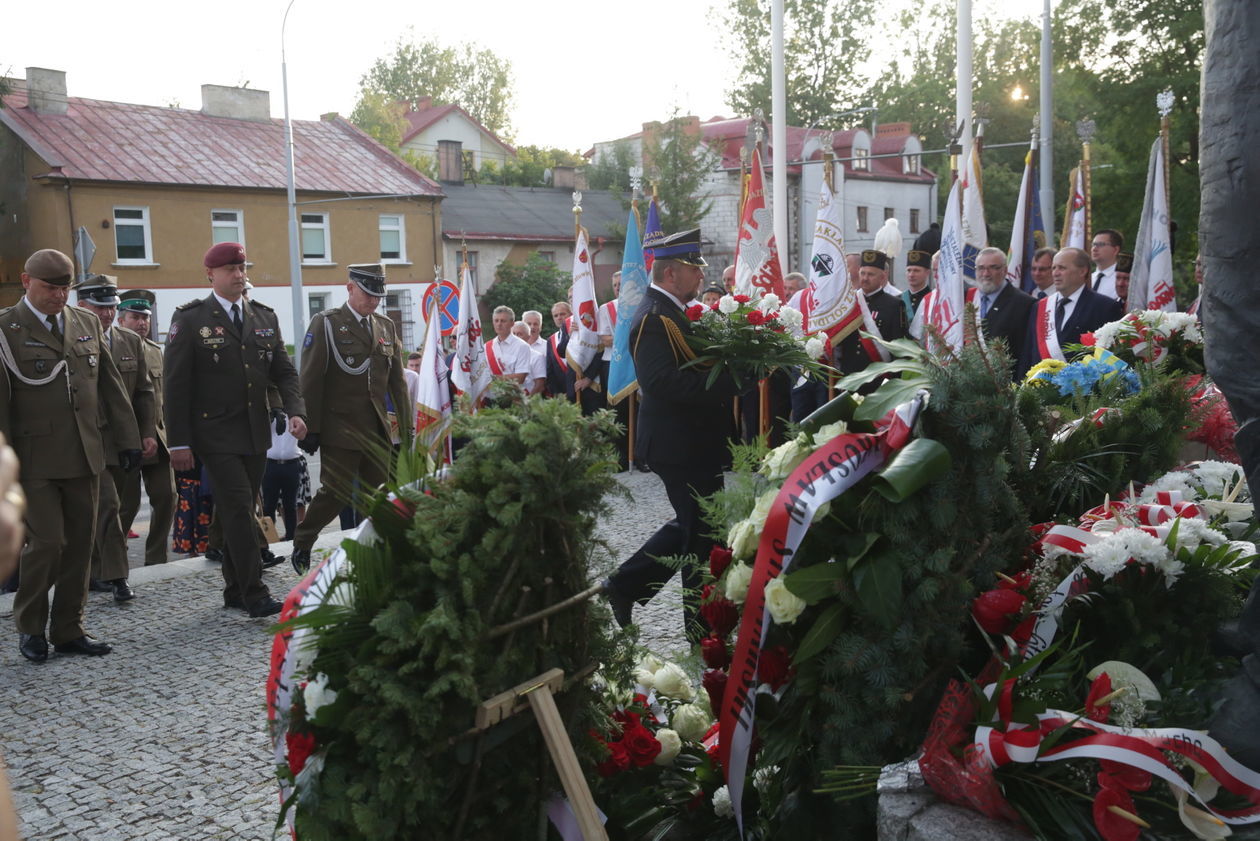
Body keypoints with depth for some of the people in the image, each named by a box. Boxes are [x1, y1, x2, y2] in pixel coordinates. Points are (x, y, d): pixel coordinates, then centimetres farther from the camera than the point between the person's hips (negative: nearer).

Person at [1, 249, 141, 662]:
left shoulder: (88, 323, 12)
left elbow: (111, 384, 13)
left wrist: (128, 438, 9)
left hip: (85, 457, 5)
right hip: (35, 459, -4)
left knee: (79, 544, 8)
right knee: (47, 541, -6)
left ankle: (68, 628, 20)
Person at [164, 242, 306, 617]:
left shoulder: (265, 317, 11)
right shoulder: (190, 319, -4)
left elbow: (284, 370, 11)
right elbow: (176, 384, -6)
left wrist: (295, 411, -8)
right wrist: (179, 442, -10)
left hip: (256, 433, 5)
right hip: (216, 434, -5)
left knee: (241, 511, 11)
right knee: (239, 509, -11)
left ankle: (235, 591, 21)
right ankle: (254, 594, -8)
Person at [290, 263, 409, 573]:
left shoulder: (386, 326, 13)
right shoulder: (326, 324, -3)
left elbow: (398, 380, 14)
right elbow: (311, 380, -7)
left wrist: (407, 425, 10)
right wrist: (311, 429, -10)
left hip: (378, 430, 5)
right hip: (340, 428, -5)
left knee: (377, 494, 6)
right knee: (336, 492, -4)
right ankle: (301, 545, 16)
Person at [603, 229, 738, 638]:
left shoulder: (670, 312, 13)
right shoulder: (654, 318, -19)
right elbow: (663, 381, -30)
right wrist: (729, 380, -28)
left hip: (691, 440, 10)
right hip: (682, 445, -10)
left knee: (692, 526, 19)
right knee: (701, 531, 1)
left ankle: (624, 585, 24)